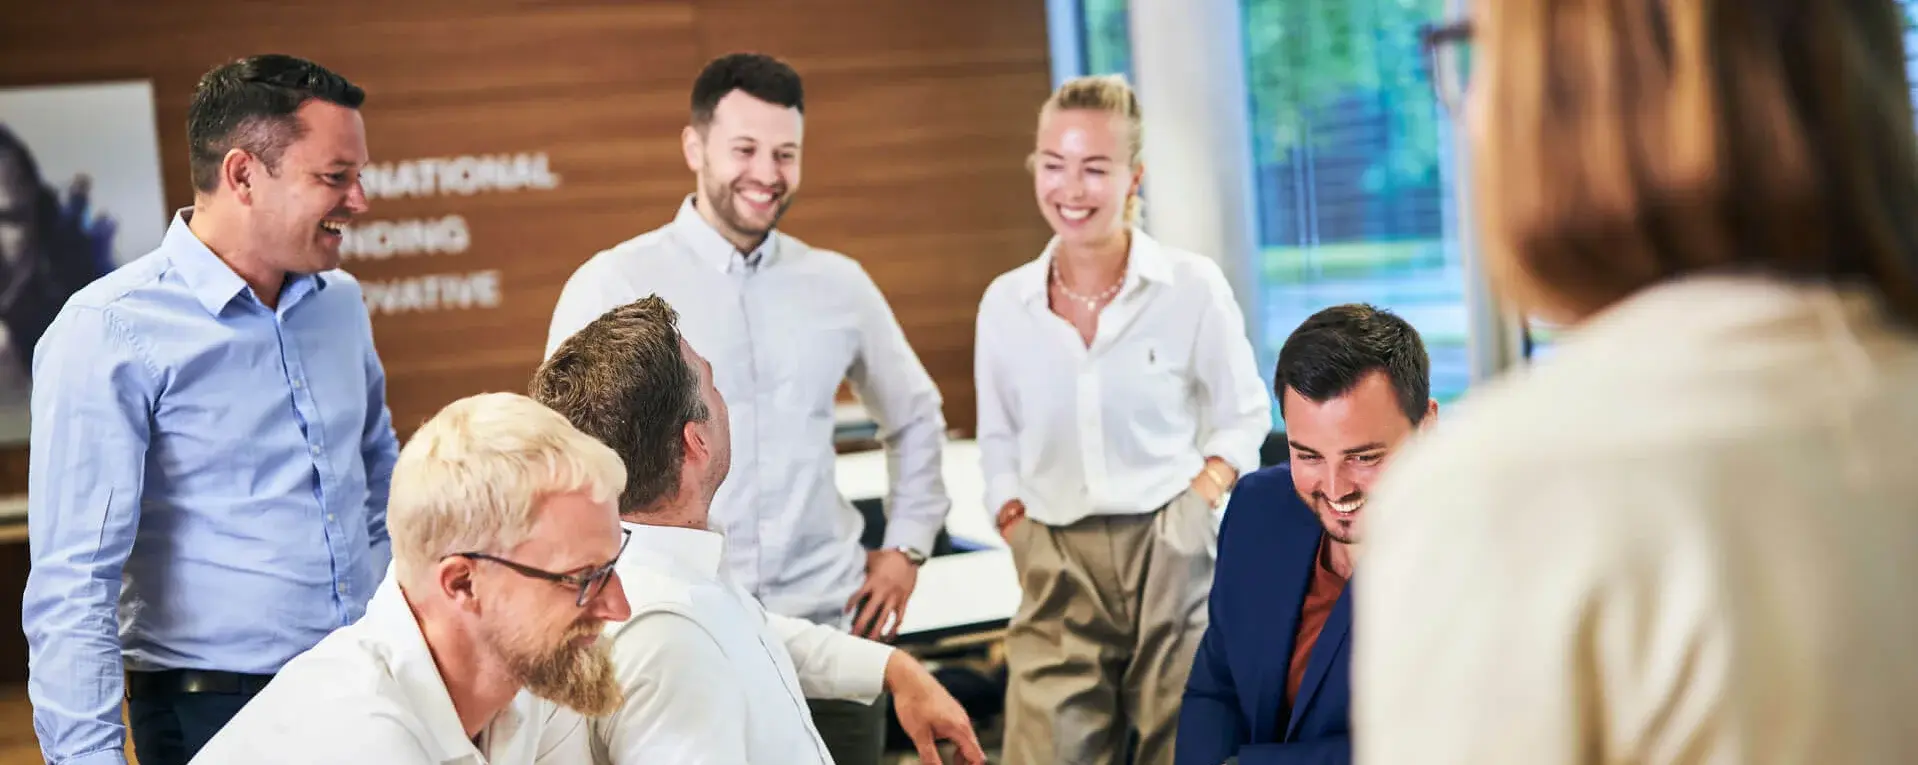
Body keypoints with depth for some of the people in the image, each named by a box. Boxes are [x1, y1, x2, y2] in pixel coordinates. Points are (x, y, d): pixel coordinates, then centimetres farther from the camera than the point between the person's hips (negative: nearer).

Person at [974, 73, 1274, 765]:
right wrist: (1020, 540, 3)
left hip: (1173, 563, -2)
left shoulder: (1191, 286, -3)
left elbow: (1244, 418, 6)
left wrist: (1192, 511, -7)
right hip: (1057, 571, 2)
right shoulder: (1005, 303, 6)